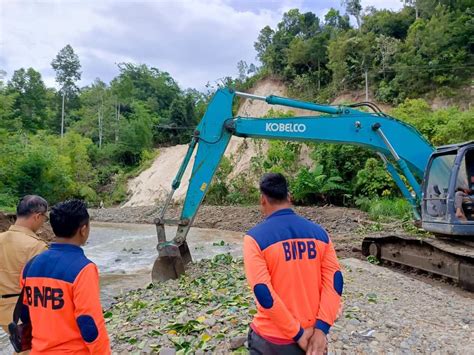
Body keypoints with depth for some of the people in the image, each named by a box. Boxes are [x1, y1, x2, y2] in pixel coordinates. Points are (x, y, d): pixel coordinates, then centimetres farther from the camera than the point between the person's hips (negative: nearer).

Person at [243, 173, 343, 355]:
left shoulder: (255, 238, -15)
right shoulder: (319, 232, -2)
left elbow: (263, 293, -19)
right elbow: (334, 280, -7)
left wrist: (298, 333, -12)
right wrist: (321, 328, -9)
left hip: (272, 339, -3)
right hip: (313, 334, 3)